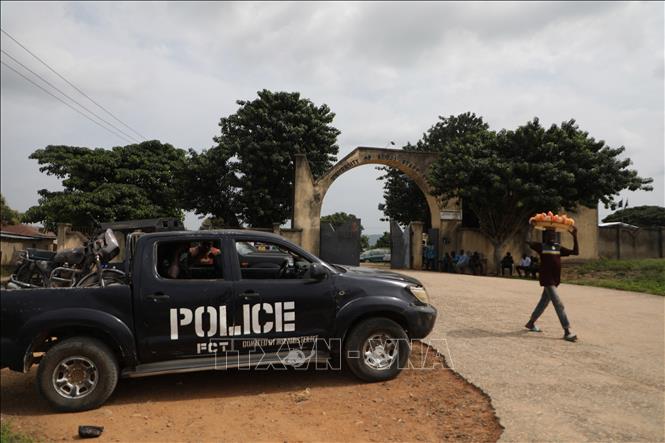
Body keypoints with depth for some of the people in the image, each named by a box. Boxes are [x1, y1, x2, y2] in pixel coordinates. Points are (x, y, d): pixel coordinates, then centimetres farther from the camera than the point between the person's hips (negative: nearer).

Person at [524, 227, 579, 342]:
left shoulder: (559, 248, 13)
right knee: (558, 304, -13)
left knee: (544, 302, 16)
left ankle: (531, 323, 32)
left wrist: (574, 236, 1)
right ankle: (567, 331, -12)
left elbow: (575, 252, 8)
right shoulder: (541, 246, -2)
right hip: (546, 280, -6)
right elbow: (528, 242, -14)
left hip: (555, 280, 7)